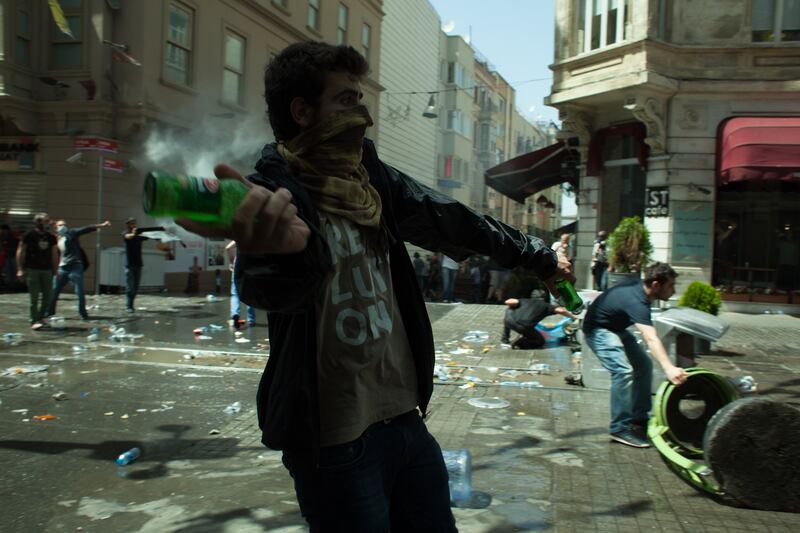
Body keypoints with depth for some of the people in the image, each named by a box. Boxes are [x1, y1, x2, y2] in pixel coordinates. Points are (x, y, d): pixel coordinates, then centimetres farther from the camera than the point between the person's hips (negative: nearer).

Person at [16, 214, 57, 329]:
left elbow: (54, 255, 13)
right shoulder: (29, 235, -4)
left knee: (48, 295, 3)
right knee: (34, 297, -6)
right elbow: (20, 252, -2)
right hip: (32, 270, -4)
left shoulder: (51, 237, 8)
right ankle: (34, 321, 0)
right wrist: (20, 269, -8)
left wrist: (55, 270, 9)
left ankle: (41, 317, 20)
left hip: (47, 270, 4)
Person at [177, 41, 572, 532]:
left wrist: (539, 256, 28)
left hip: (406, 419, 7)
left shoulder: (373, 180, 5)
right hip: (335, 442, -6)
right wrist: (283, 249, -61)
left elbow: (454, 223, 16)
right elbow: (273, 286, -36)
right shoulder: (274, 193, -15)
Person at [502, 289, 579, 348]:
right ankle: (521, 343, -3)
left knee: (509, 311, 37)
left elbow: (508, 302, 13)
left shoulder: (525, 300, 26)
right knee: (540, 341, 23)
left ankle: (505, 338, 29)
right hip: (525, 328, -2)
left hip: (510, 321, 2)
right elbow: (561, 310, 11)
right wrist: (572, 316, 28)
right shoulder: (545, 306, 22)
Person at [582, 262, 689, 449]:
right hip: (598, 330, -10)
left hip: (616, 327, 10)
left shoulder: (641, 286, -7)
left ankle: (639, 419, 15)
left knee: (644, 365, 7)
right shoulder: (636, 302, -35)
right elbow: (651, 339, -49)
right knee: (623, 370, -26)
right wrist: (668, 368, -61)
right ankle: (619, 428, -19)